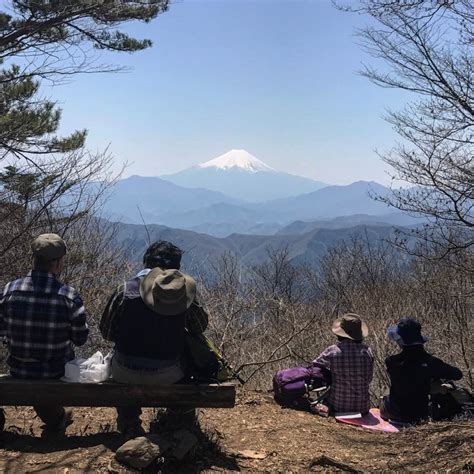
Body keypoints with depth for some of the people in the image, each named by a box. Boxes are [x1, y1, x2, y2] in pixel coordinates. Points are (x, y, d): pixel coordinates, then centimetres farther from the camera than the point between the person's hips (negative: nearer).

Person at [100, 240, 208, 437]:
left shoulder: (125, 291, -14)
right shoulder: (184, 292, -11)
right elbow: (200, 327, 4)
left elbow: (107, 332, -3)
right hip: (168, 376, 0)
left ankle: (129, 424, 41)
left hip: (126, 373, 0)